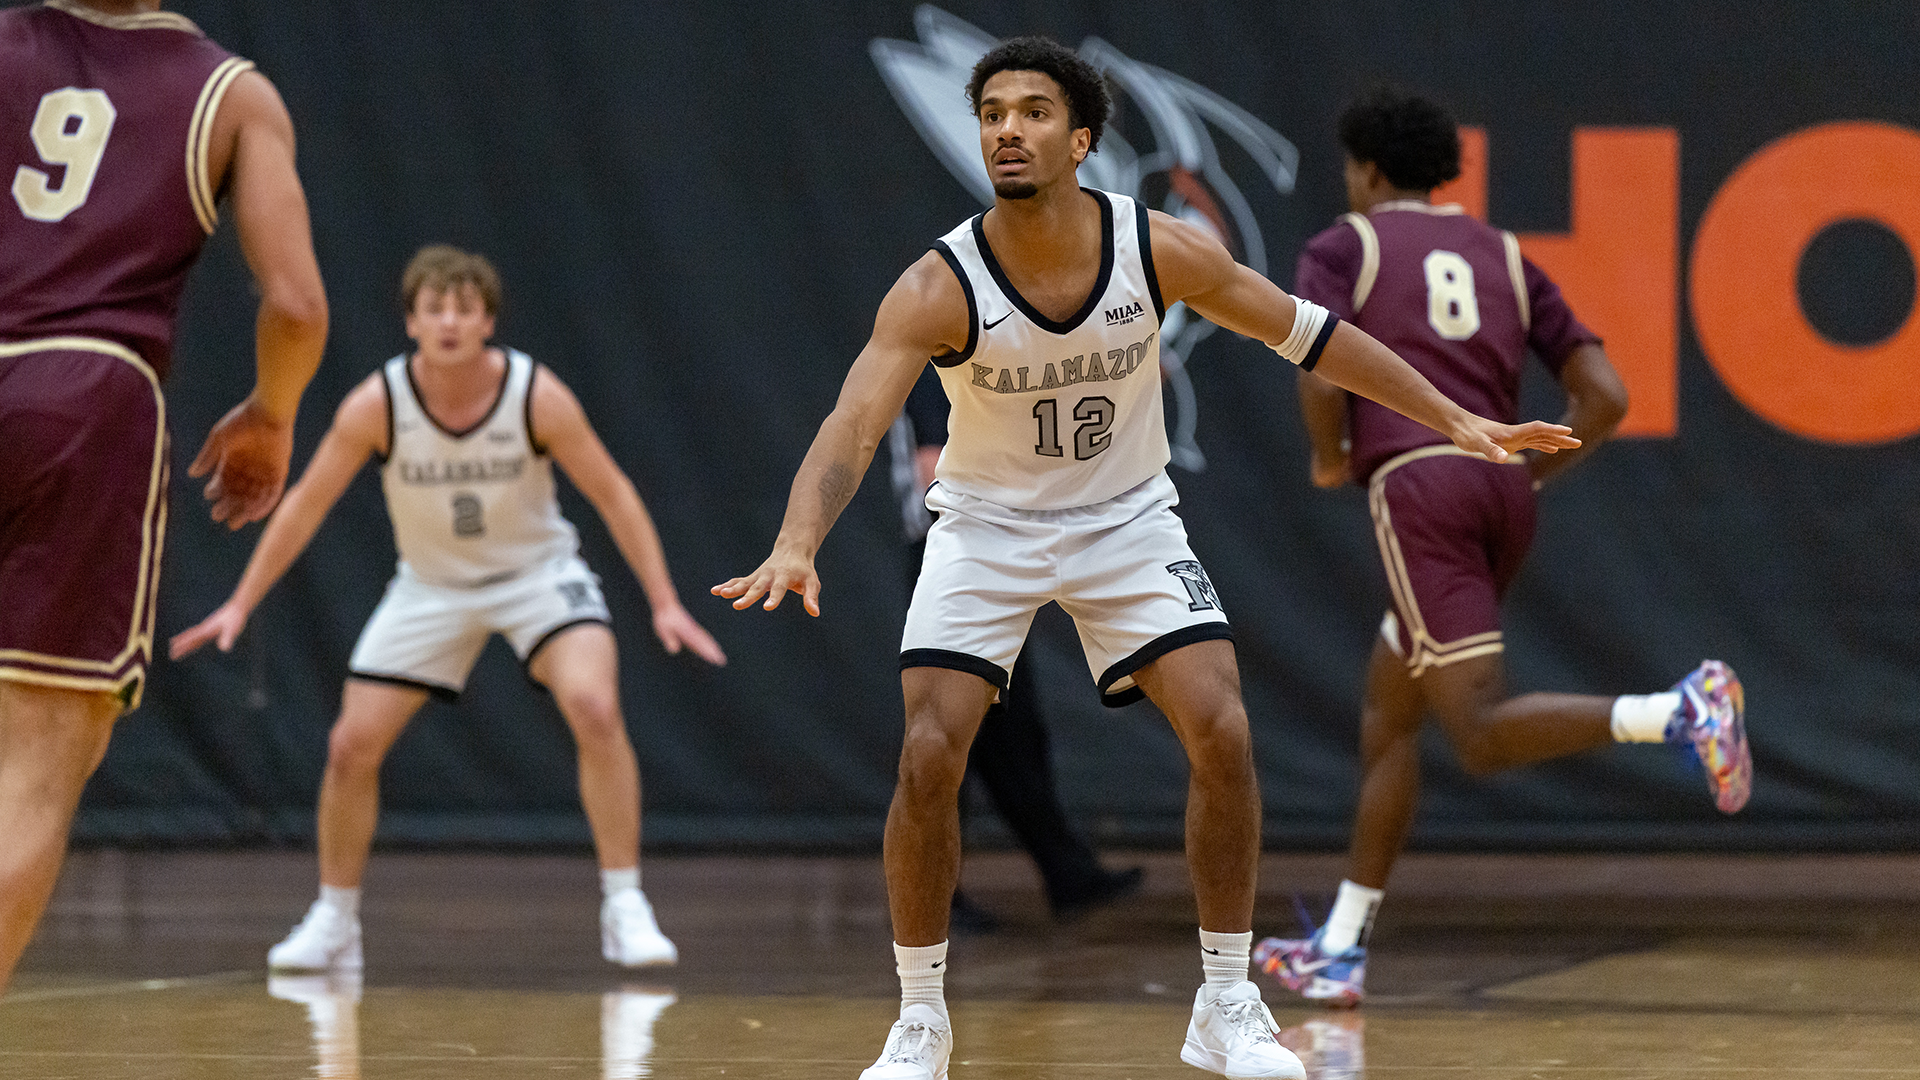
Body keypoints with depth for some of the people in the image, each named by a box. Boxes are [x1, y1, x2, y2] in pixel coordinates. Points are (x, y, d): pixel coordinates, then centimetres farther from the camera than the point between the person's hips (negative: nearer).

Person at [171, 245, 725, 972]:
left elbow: (611, 493, -13)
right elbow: (306, 503, -10)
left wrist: (664, 604, -16)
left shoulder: (538, 396, -23)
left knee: (594, 706, -27)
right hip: (431, 584, 2)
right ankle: (334, 922, 19)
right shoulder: (376, 405, -21)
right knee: (352, 746, -4)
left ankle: (624, 907, -17)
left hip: (537, 571, -2)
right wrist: (240, 606, -11)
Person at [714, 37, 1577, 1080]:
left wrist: (1456, 419, -3)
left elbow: (1307, 333, -5)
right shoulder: (937, 290, -24)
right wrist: (796, 545, -52)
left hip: (1127, 522, 2)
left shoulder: (1161, 250, -18)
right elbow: (849, 430, -33)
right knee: (928, 758, -16)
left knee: (1222, 733, -13)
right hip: (986, 526, -1)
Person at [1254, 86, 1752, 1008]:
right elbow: (1605, 397, 11)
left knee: (1482, 734, -15)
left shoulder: (1341, 249, 10)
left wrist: (1330, 459, 9)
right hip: (1501, 485, 7)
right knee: (1386, 706, 20)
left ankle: (1679, 711, -39)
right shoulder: (1503, 255, 22)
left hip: (1418, 484, -7)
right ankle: (1340, 948, 20)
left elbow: (1321, 376, -9)